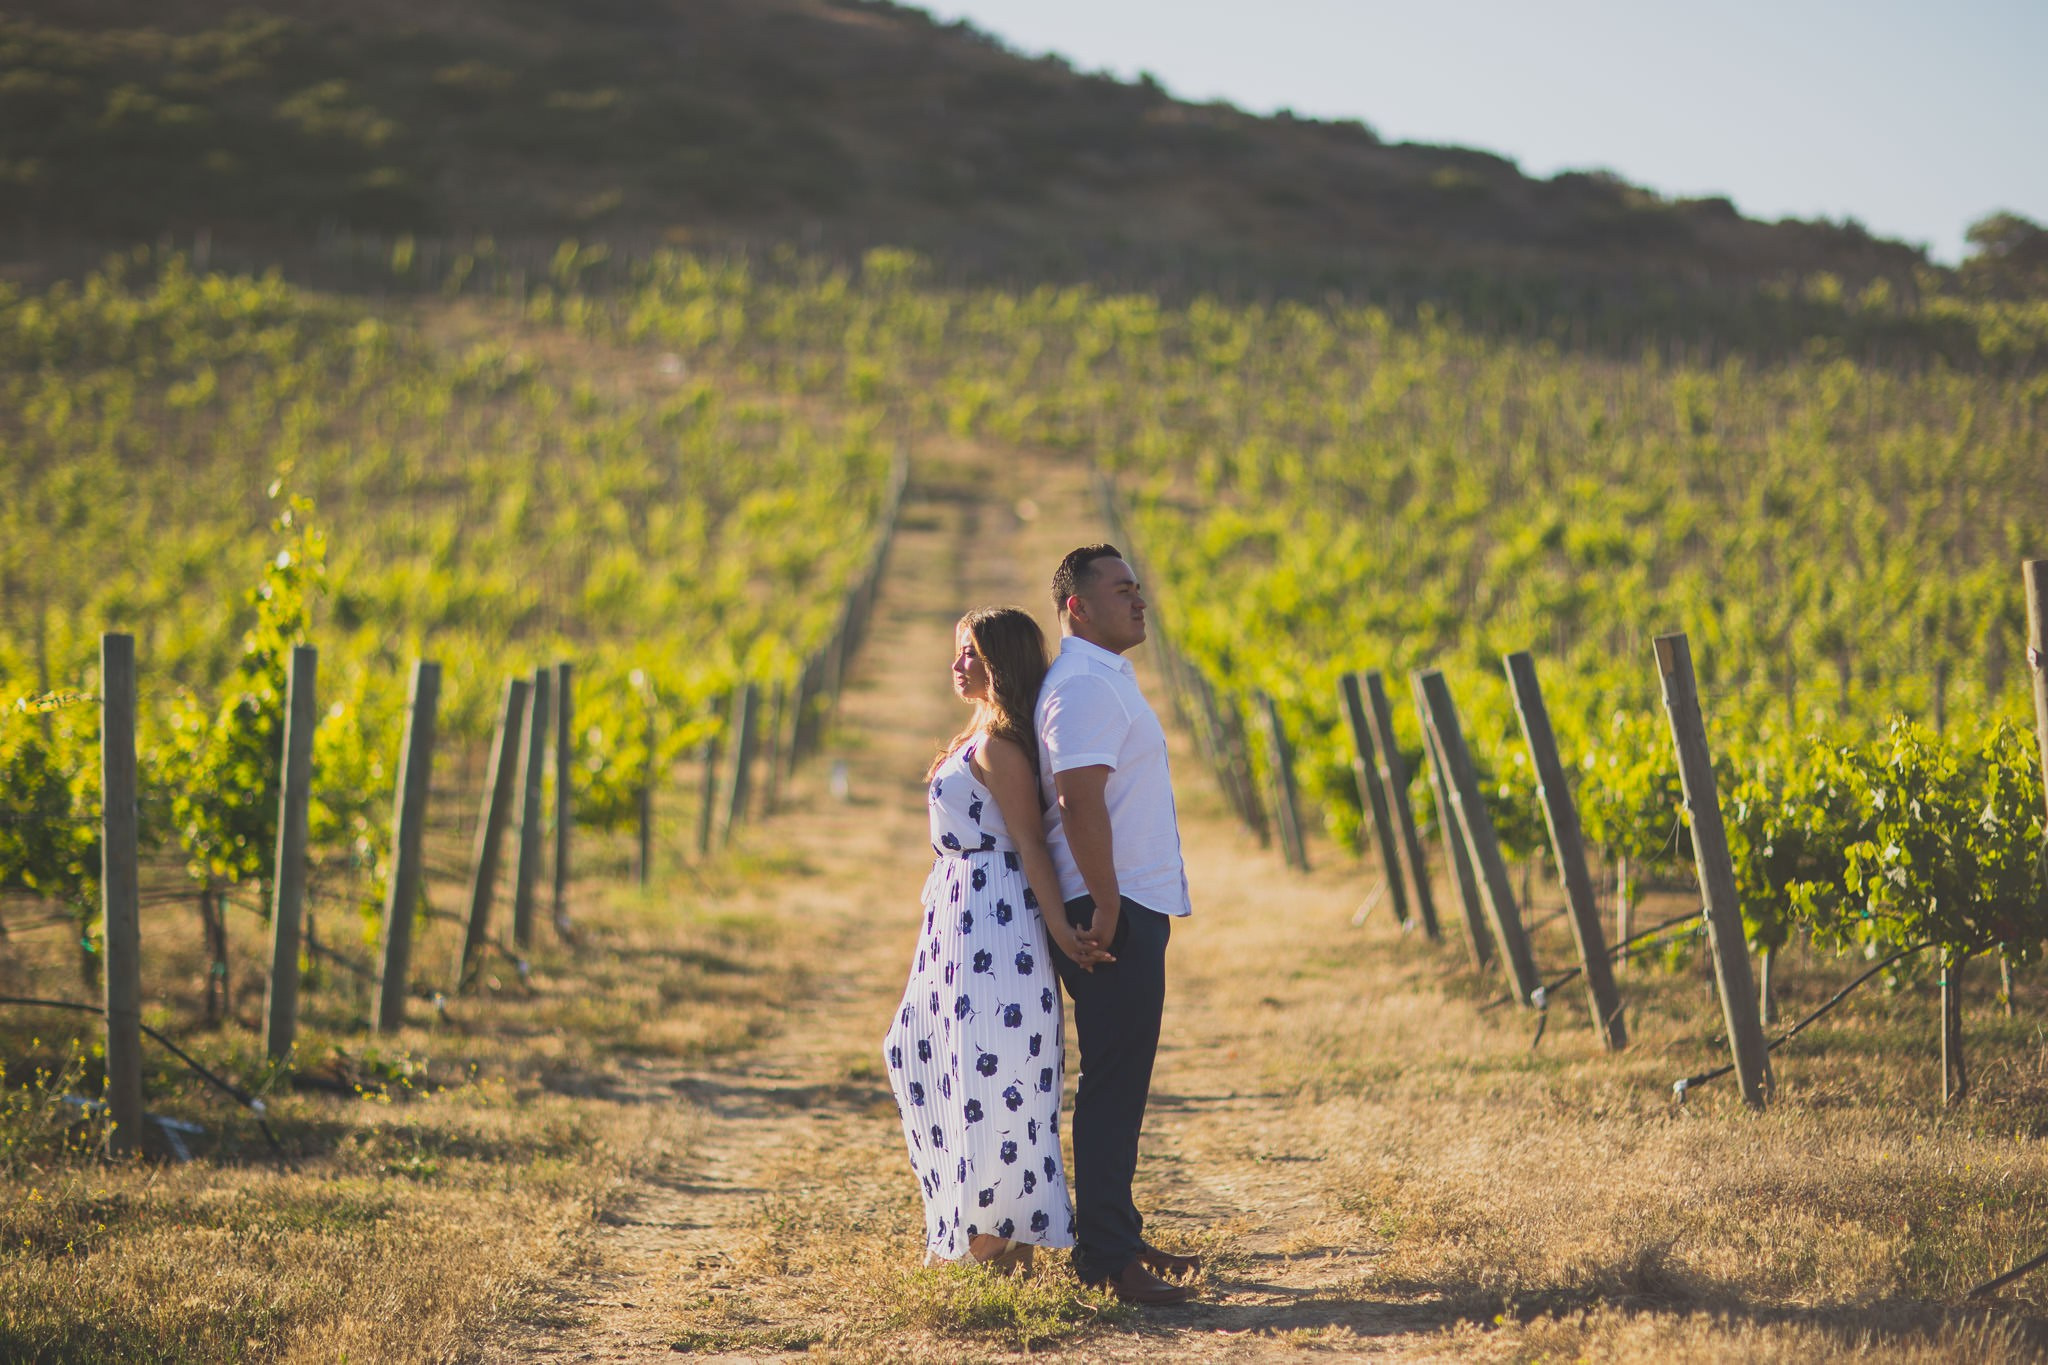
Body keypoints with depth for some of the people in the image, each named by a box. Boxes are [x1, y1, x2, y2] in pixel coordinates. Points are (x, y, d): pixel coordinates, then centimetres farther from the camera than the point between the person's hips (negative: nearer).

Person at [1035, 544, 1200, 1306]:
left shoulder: (1105, 680, 18)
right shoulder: (1082, 687, -16)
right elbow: (1079, 802, -24)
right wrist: (1106, 908, -23)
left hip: (1130, 906, 11)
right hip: (1113, 912, -11)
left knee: (1120, 1083, 15)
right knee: (1113, 1085, -9)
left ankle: (1116, 1236, 22)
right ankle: (1106, 1259, -8)